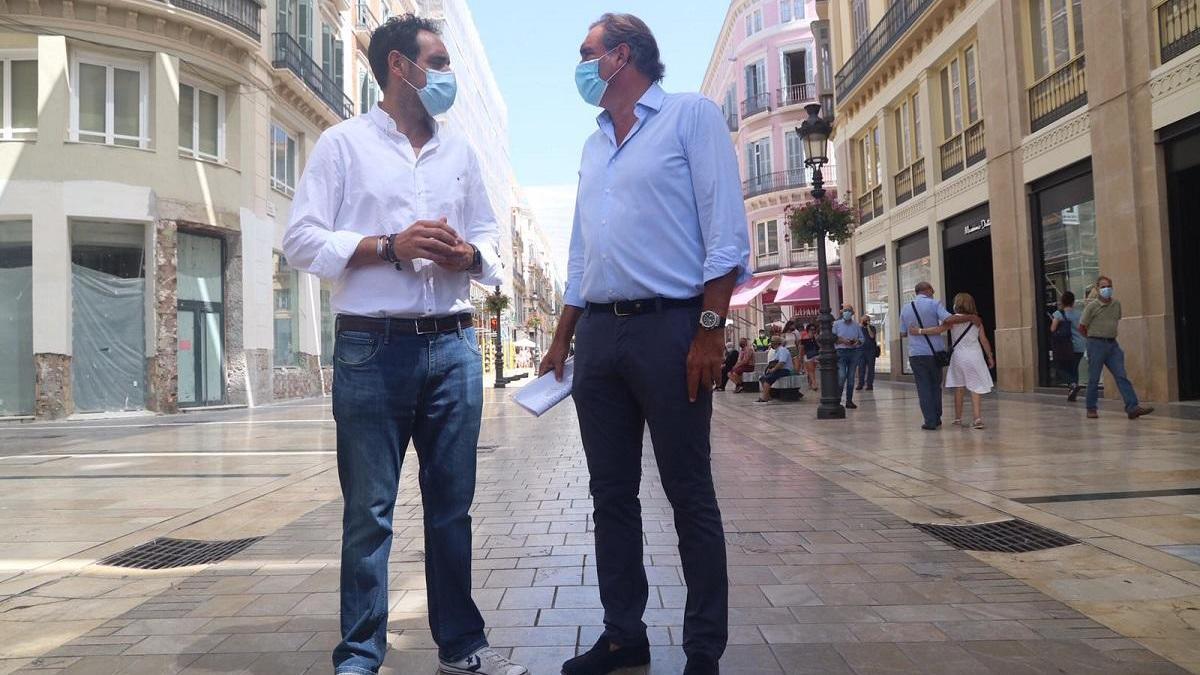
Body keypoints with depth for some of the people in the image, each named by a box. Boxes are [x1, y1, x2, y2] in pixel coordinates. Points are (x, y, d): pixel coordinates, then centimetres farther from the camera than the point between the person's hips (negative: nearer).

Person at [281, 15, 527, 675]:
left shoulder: (460, 151, 17)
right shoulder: (344, 142, 3)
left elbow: (490, 236, 19)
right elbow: (301, 240, -3)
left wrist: (471, 256, -4)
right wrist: (389, 246, -15)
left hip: (453, 346, 4)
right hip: (372, 348, -4)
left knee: (452, 504, 10)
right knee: (369, 512, 3)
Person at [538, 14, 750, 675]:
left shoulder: (691, 115, 1)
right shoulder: (592, 146, 21)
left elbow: (726, 233, -8)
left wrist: (710, 330, -16)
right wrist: (561, 340, 17)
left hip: (668, 328, -6)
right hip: (599, 334, 7)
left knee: (690, 495, 0)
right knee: (611, 495, 10)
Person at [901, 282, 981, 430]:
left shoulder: (905, 309, 5)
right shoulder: (934, 304, -5)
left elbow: (903, 333, 10)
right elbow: (948, 319, -20)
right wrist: (971, 317, -12)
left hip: (916, 354, 1)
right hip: (935, 352, -1)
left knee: (924, 388, 5)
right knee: (935, 386, 14)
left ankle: (930, 421, 2)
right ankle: (937, 420, 18)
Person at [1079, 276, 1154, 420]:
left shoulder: (1117, 304, 8)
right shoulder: (1092, 306, -8)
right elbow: (1081, 327, -3)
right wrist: (1093, 337, 7)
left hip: (1113, 344, 5)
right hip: (1096, 344, -5)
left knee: (1122, 376, -4)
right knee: (1094, 378, 2)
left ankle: (1132, 407, -9)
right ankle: (1091, 408, 12)